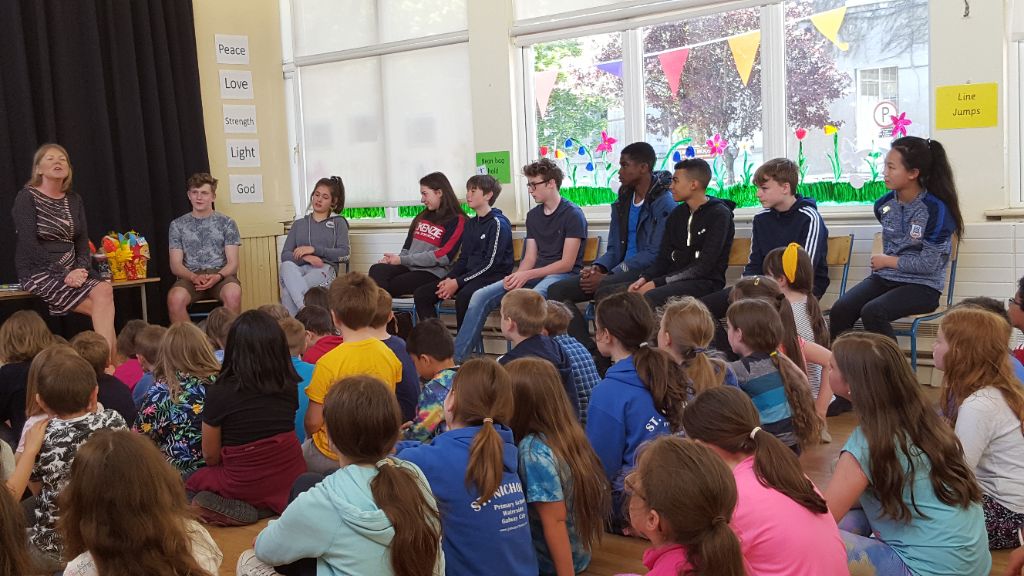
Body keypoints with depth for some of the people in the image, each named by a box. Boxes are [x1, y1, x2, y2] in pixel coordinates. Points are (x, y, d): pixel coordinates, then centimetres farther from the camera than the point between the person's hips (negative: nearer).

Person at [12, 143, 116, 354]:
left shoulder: (74, 200, 15)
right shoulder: (27, 197, -2)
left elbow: (83, 242, 11)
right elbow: (29, 245, -12)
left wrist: (81, 268, -10)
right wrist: (63, 274, -19)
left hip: (72, 271, 5)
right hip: (39, 273, -5)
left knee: (105, 289, -25)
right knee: (103, 302, -25)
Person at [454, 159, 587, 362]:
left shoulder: (573, 214, -7)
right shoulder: (533, 215, 16)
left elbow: (567, 263, -12)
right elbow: (530, 258, 12)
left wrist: (527, 275, -18)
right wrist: (517, 276, -11)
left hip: (563, 275, -7)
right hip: (535, 274, 7)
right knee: (481, 296, -11)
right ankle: (456, 357, -10)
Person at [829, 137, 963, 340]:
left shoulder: (936, 209, -13)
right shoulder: (884, 205, 6)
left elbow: (929, 264, -14)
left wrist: (887, 261, -5)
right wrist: (881, 262, 10)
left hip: (922, 286, -5)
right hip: (885, 277, 6)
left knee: (872, 312, -32)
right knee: (840, 310, -21)